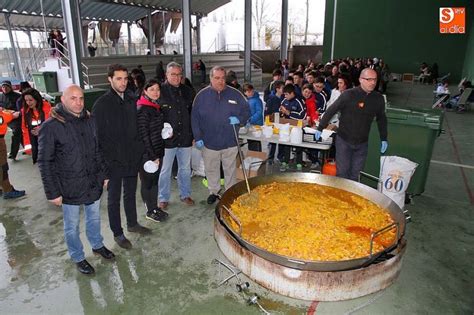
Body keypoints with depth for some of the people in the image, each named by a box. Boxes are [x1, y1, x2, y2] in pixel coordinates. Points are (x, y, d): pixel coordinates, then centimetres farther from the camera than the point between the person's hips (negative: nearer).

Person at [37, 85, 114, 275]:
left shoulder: (89, 121, 1)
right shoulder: (51, 126, -15)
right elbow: (45, 162, -12)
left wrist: (104, 174, 11)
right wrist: (52, 192, -13)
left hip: (93, 184, 4)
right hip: (69, 188, -4)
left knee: (94, 218, 22)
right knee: (72, 226, 12)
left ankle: (97, 245, 45)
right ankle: (78, 258, 33)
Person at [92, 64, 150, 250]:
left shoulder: (131, 101, 5)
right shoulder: (102, 104, -12)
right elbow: (97, 135, -12)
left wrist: (140, 151, 8)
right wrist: (103, 163, -15)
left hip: (132, 158, 5)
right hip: (113, 162, -5)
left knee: (130, 193, 20)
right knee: (114, 198, 9)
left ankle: (132, 224, 39)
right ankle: (117, 233, 24)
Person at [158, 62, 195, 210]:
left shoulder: (188, 91, 6)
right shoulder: (160, 91, -7)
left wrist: (194, 135, 9)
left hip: (185, 138, 4)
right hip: (167, 139, -4)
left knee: (185, 169, 15)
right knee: (165, 170, 8)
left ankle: (185, 194, 32)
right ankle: (164, 198, 24)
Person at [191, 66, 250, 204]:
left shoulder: (235, 94, -2)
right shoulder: (202, 95, -3)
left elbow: (247, 111, 5)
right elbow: (194, 118, -1)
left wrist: (239, 119, -16)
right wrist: (198, 137, -6)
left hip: (230, 142, 0)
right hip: (209, 142, 0)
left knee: (230, 169, 14)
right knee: (211, 169, 14)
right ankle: (213, 191, 35)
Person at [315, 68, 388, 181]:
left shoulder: (378, 98, 0)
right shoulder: (349, 94, -13)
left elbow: (381, 119, 14)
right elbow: (331, 110, -9)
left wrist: (384, 139, 15)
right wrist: (320, 128, -8)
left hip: (362, 143, 4)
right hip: (344, 140, -3)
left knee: (355, 174, 11)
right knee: (342, 172, 2)